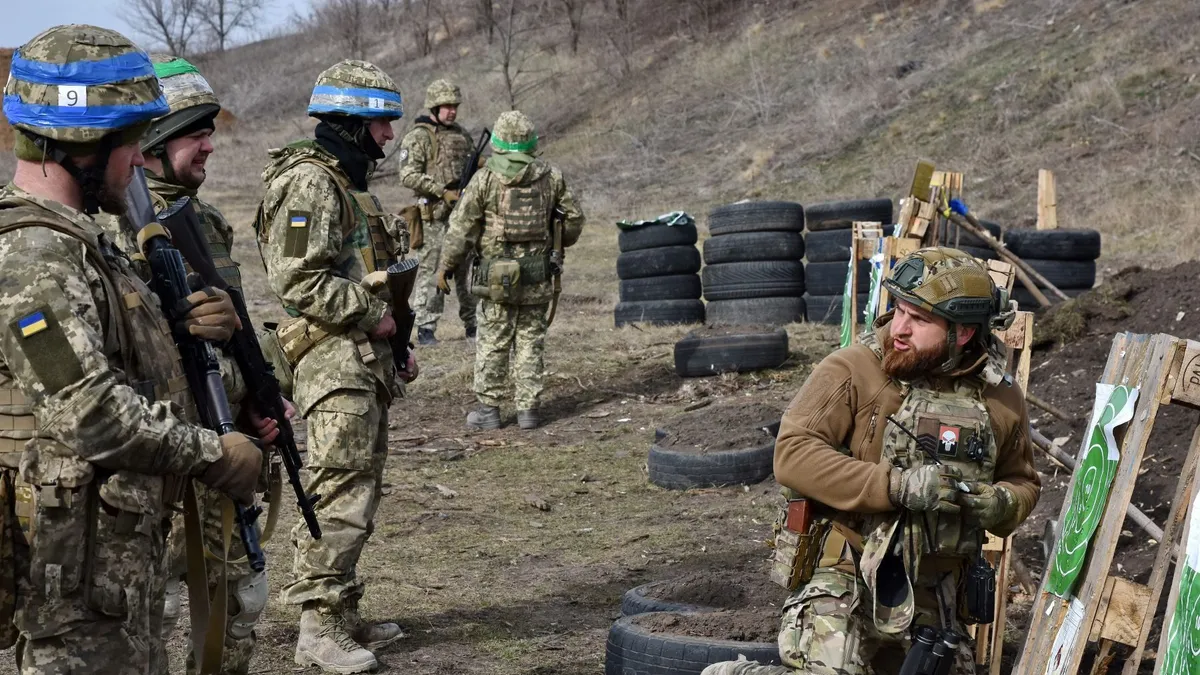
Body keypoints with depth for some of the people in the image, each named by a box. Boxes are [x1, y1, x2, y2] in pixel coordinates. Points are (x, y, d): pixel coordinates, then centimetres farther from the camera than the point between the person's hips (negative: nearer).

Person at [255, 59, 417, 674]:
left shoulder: (348, 183, 20)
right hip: (333, 361, -10)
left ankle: (342, 617, 20)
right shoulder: (309, 183, -13)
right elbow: (296, 279, -22)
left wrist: (395, 345, 21)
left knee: (359, 490, 13)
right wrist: (372, 315, -16)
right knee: (341, 496, -11)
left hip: (365, 360, 10)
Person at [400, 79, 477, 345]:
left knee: (470, 269, 10)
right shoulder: (418, 137, -6)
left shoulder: (461, 134, 15)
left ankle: (473, 325, 18)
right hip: (435, 216, -7)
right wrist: (442, 191, -19)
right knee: (431, 271, -4)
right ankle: (425, 329, 1)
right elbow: (408, 175, -14)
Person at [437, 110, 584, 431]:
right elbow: (574, 218, 10)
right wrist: (560, 244, 29)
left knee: (492, 343, 6)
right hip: (537, 279, 2)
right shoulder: (551, 177, 2)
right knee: (531, 343, 9)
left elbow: (461, 228, -6)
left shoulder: (485, 179, -6)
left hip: (497, 277, -2)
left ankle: (489, 408, 9)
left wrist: (445, 267, 3)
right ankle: (528, 409, 10)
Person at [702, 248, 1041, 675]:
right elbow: (792, 455, -18)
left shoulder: (1001, 398, 4)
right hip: (846, 576, -5)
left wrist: (1000, 504, -7)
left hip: (932, 598, 6)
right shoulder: (852, 371, -9)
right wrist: (897, 486, -24)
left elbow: (1022, 482, 18)